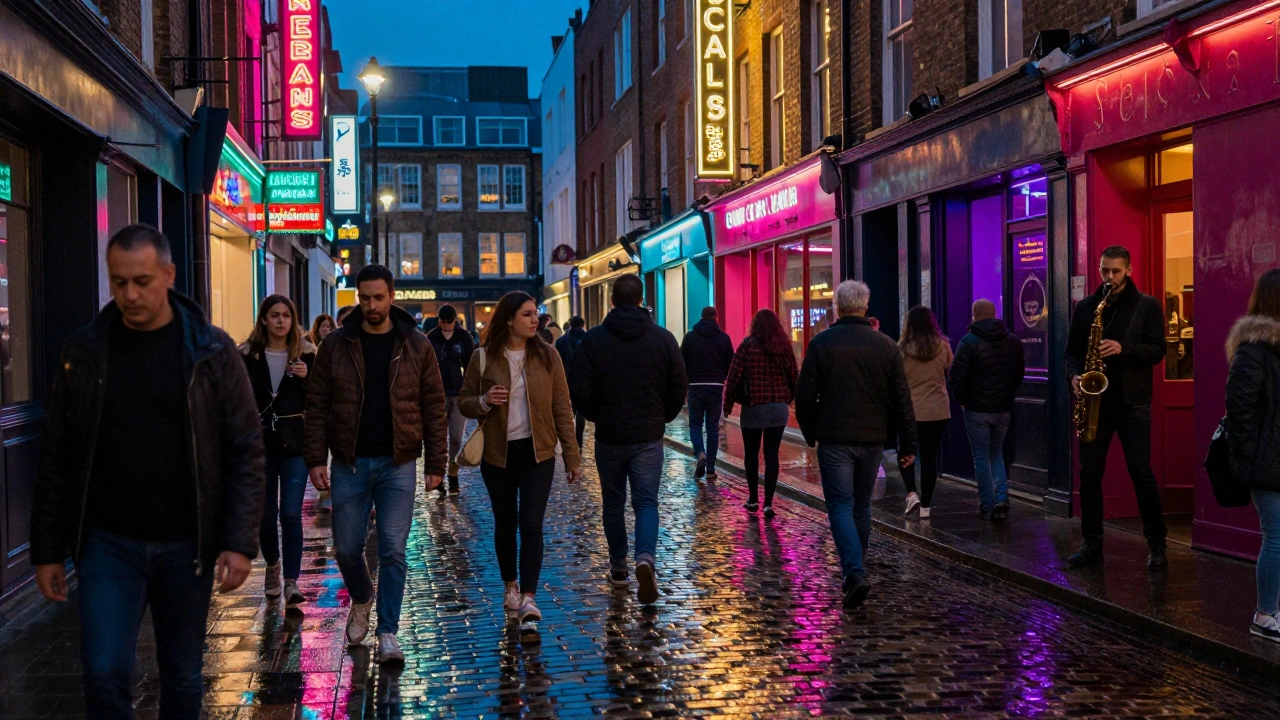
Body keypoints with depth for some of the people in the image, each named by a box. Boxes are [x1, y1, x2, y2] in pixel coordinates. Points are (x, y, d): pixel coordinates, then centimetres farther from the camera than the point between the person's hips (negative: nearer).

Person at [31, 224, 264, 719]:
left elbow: (246, 452, -5)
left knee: (183, 677, 11)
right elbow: (56, 458, 5)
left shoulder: (211, 351, -4)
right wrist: (47, 551, 3)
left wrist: (241, 542, -12)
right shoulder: (84, 351, 1)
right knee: (105, 676, -2)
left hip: (187, 545, -1)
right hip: (107, 544, 1)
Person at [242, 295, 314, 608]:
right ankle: (272, 566, 35)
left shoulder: (304, 357, 3)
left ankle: (291, 582, -1)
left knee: (291, 514, -6)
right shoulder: (247, 356, 1)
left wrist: (306, 379, -13)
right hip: (259, 444, 1)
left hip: (295, 444, -1)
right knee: (266, 514, 10)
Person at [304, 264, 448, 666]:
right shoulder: (337, 344, 1)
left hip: (397, 464, -1)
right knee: (347, 547, 8)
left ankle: (388, 632, 7)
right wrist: (315, 459, -6)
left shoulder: (415, 346, 1)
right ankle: (361, 600, 38)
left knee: (393, 551, -3)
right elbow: (317, 404, 2)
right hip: (349, 463, 1)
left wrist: (436, 464, -1)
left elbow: (433, 407, 3)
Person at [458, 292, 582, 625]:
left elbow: (562, 408, 2)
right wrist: (484, 401, -17)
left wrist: (571, 454, -1)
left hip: (537, 452, 0)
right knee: (505, 523, 11)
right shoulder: (484, 358, -2)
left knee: (531, 523, -10)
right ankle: (510, 587, 30)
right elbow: (464, 402, 6)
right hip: (497, 453, 1)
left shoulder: (547, 356, 1)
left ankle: (528, 597, -10)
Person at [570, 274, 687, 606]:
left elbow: (580, 391, -7)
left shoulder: (594, 339, -5)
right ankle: (645, 557, -21)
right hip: (648, 437, 0)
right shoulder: (663, 338, -1)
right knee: (646, 502, 3)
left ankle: (618, 569, 21)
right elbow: (679, 389, 1)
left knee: (613, 503, 13)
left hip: (608, 437, 0)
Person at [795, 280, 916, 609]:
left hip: (834, 439, -3)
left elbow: (805, 395, -3)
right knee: (861, 506, 16)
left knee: (840, 506, -2)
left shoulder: (821, 343, -5)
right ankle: (855, 572, 25)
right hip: (872, 439, 3)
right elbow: (902, 400, 4)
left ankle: (855, 573, -18)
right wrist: (908, 444, 9)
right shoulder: (886, 346, 3)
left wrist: (810, 433, 12)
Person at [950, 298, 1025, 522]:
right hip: (1003, 409, 4)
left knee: (981, 457, 4)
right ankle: (1002, 498, -1)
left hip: (976, 409, -4)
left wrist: (962, 400, 3)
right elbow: (1019, 372, 12)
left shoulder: (968, 342, -12)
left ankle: (987, 506, 6)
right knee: (997, 453, 17)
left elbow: (957, 376, -13)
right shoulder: (1013, 341, 5)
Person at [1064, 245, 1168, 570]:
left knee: (1141, 472, -4)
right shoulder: (1085, 307, 11)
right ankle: (1092, 543, 12)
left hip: (1132, 401, -3)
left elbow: (1157, 349, -5)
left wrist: (1122, 349, -21)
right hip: (1094, 400, 3)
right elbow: (1072, 350, 13)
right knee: (1089, 473, 4)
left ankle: (1156, 544, 7)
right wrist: (1074, 375, -6)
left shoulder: (1148, 306, 2)